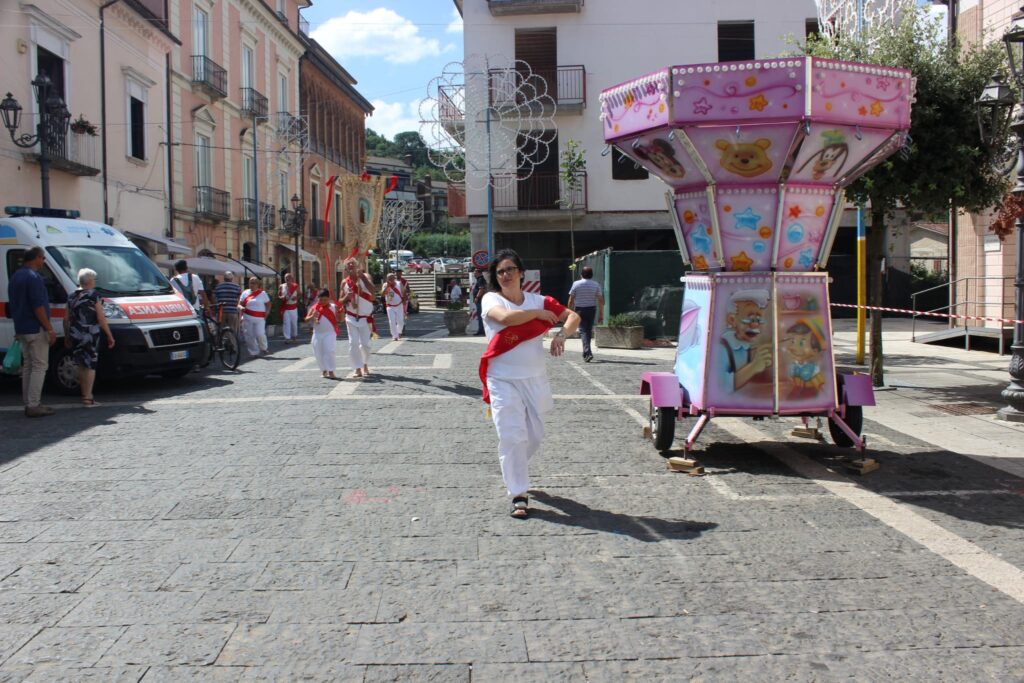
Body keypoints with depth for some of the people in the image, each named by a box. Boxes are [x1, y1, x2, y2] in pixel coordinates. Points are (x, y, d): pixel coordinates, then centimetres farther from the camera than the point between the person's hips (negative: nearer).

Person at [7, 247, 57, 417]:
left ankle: (29, 403, 17)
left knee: (28, 366, 13)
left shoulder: (15, 277, 15)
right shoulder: (33, 277, -15)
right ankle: (33, 406, -7)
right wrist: (49, 329, -18)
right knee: (39, 366, -6)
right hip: (36, 329, -10)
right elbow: (38, 306, -21)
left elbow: (12, 305, 21)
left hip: (21, 329, 10)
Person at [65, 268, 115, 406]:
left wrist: (67, 336, 26)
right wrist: (110, 336, -3)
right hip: (90, 335, -6)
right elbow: (101, 319, -9)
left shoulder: (72, 296, 11)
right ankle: (88, 398, -5)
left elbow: (68, 319, 15)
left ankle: (85, 395, 21)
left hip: (75, 336, 6)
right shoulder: (93, 295, -7)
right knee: (90, 366, -2)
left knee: (82, 366, 15)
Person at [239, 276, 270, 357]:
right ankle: (254, 352, 10)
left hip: (259, 318, -2)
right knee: (249, 335, -1)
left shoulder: (263, 293, 6)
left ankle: (263, 349, 16)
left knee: (260, 334, -12)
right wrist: (241, 307, -14)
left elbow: (268, 304, 11)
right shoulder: (245, 293, 9)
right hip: (247, 318, 2)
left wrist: (266, 313, -4)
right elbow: (239, 304, 9)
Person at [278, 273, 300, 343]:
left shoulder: (295, 286, 2)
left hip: (294, 307, 1)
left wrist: (296, 297, -15)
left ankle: (295, 336, 26)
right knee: (286, 323, -6)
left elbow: (299, 295, 8)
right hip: (285, 307, -1)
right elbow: (278, 296, 5)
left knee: (294, 322, 8)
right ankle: (287, 338, -6)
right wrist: (282, 298, -18)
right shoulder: (281, 287, 2)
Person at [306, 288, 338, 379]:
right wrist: (312, 316, -21)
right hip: (317, 334, 3)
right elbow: (306, 320, -1)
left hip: (330, 333, -3)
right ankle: (323, 370, 26)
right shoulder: (314, 308, 1)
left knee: (329, 351, -14)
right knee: (318, 353, 8)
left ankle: (330, 371, -9)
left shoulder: (333, 307, -1)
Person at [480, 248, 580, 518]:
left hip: (535, 379, 4)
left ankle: (514, 470, 43)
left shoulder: (538, 300, 5)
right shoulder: (491, 299, -4)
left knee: (534, 434, 14)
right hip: (503, 380, -4)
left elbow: (574, 317, 3)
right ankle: (519, 495, 1)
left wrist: (561, 334, -18)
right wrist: (538, 313, -12)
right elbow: (506, 317, -26)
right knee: (512, 436, -7)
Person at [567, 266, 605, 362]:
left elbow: (571, 300, -3)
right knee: (589, 330, 15)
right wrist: (601, 314, -1)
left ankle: (587, 352, -21)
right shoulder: (596, 285, -1)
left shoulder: (576, 284, -5)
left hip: (579, 310, -2)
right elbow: (601, 301, -5)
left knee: (583, 330, -4)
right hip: (591, 309, 2)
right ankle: (586, 353, 25)